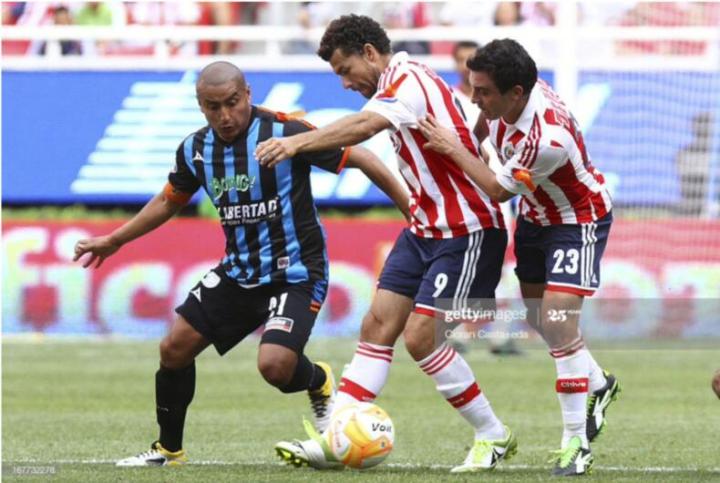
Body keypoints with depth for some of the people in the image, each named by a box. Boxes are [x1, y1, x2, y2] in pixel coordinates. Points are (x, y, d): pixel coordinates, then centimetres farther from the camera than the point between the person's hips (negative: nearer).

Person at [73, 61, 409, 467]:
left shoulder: (284, 132, -19)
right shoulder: (196, 149, 0)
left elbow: (359, 158, -15)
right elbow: (169, 201, 20)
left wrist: (412, 207, -18)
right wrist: (115, 240, 23)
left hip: (295, 274, -6)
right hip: (238, 272, 6)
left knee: (275, 365, -26)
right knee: (175, 349, 1)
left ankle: (320, 383, 12)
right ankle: (168, 450, 22)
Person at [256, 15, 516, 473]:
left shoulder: (409, 80, -18)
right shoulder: (403, 83, 12)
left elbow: (364, 125, -38)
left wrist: (298, 142, -50)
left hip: (467, 232, -10)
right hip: (426, 228, 10)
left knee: (421, 336, -12)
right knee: (378, 325, 1)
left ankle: (494, 436, 4)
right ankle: (333, 442, -2)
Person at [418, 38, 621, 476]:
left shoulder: (548, 140, -39)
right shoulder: (505, 97, -18)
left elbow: (499, 190, -24)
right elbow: (484, 126, 10)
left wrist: (453, 148, -18)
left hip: (579, 220, -8)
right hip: (536, 214, 8)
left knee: (558, 321, -19)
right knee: (540, 320, 16)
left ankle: (577, 442, -12)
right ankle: (599, 385, 43)